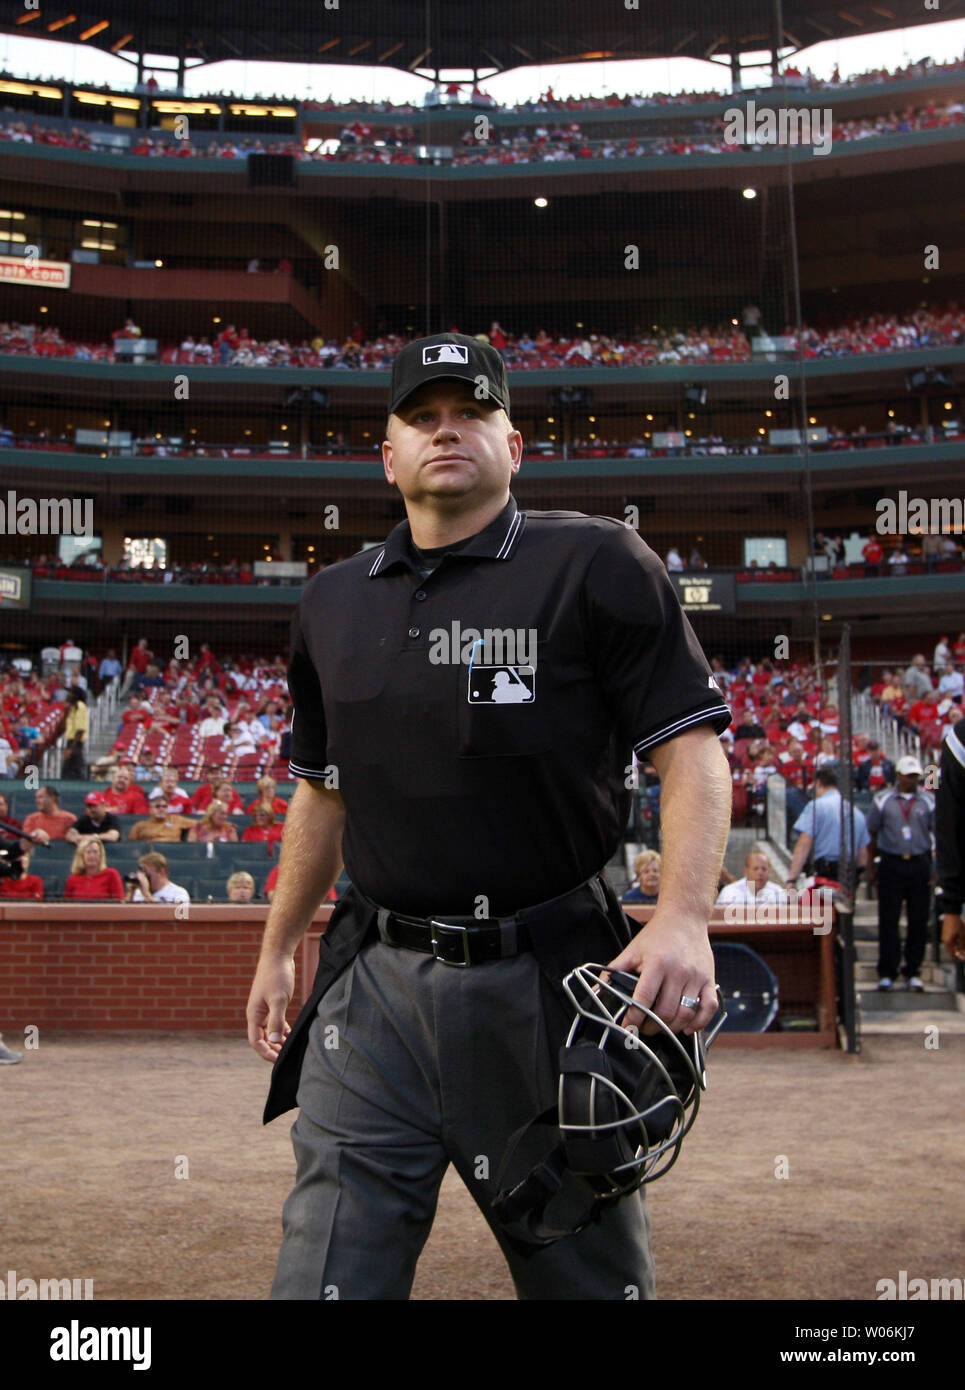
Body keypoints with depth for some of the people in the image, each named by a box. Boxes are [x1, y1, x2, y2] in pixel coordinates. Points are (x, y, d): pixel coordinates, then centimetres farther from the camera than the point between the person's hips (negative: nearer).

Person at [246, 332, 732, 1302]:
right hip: (376, 984, 4)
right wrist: (277, 950, 23)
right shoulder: (332, 602, 14)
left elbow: (692, 751, -9)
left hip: (547, 983, -3)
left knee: (590, 1272, 9)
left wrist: (684, 919, -23)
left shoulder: (596, 564, -3)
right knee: (324, 1277, 1)